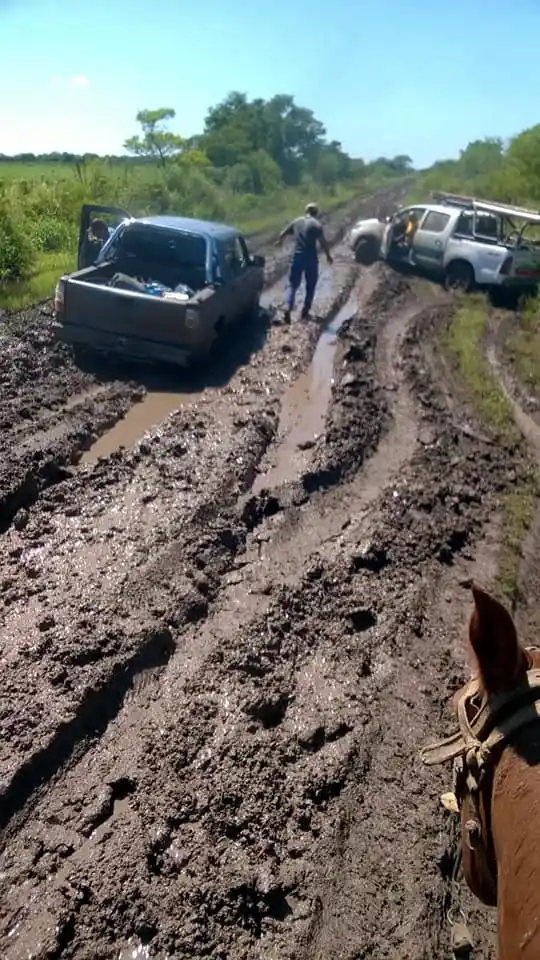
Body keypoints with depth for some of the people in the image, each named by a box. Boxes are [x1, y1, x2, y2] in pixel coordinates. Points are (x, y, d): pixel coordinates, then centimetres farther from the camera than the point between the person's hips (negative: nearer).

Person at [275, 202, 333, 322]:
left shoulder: (297, 221, 9)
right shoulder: (317, 225, -6)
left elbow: (283, 233, 22)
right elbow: (323, 242, -11)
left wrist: (279, 241, 43)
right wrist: (328, 255, 3)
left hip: (296, 257, 3)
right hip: (311, 258, -3)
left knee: (292, 284, 6)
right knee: (310, 285, 13)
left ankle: (288, 309, -14)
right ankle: (305, 311, 13)